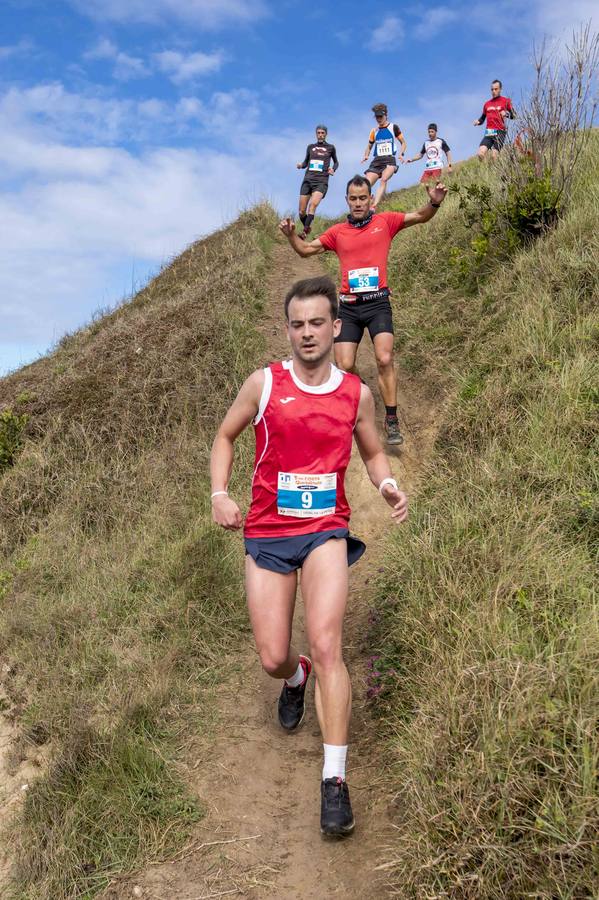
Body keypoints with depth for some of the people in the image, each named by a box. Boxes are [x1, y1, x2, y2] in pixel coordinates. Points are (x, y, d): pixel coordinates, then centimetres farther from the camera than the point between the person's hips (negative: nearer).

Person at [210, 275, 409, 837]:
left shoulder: (356, 394, 1)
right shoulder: (264, 384, -2)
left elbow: (372, 453, 16)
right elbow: (225, 437, 9)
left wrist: (389, 486, -6)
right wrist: (219, 494, -7)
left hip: (326, 531, 0)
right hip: (266, 535, 1)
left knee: (326, 646, -17)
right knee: (272, 659, 4)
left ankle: (334, 779, -5)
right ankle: (296, 679, 45)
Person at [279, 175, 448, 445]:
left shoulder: (384, 222, 6)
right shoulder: (338, 232, 10)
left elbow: (420, 217, 3)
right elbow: (305, 249, 17)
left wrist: (434, 202, -17)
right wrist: (291, 235, -2)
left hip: (377, 302, -2)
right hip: (349, 306, 2)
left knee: (385, 360, -15)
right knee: (344, 366, -2)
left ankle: (391, 420, -5)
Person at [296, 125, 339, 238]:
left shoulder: (330, 148, 11)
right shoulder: (310, 147, 16)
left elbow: (336, 162, 24)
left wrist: (333, 170, 3)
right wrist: (301, 165, 3)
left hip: (321, 181, -3)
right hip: (308, 180, 3)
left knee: (313, 204, -30)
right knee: (302, 211, -3)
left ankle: (304, 232, -37)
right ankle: (308, 228, 25)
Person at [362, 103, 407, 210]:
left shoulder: (393, 127, 8)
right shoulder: (374, 131, 16)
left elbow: (403, 143, 12)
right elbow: (369, 146, 25)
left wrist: (402, 154, -8)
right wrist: (366, 156, 3)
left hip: (390, 159, -5)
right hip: (376, 161, 5)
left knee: (384, 179, -33)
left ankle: (374, 207, -45)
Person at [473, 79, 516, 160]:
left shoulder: (506, 101, 7)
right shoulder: (487, 104, 19)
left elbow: (514, 115, 1)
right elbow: (482, 118, 28)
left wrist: (506, 114, -20)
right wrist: (478, 121, 5)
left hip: (500, 132, -4)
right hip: (488, 133, 4)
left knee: (494, 156, -16)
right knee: (480, 153, -15)